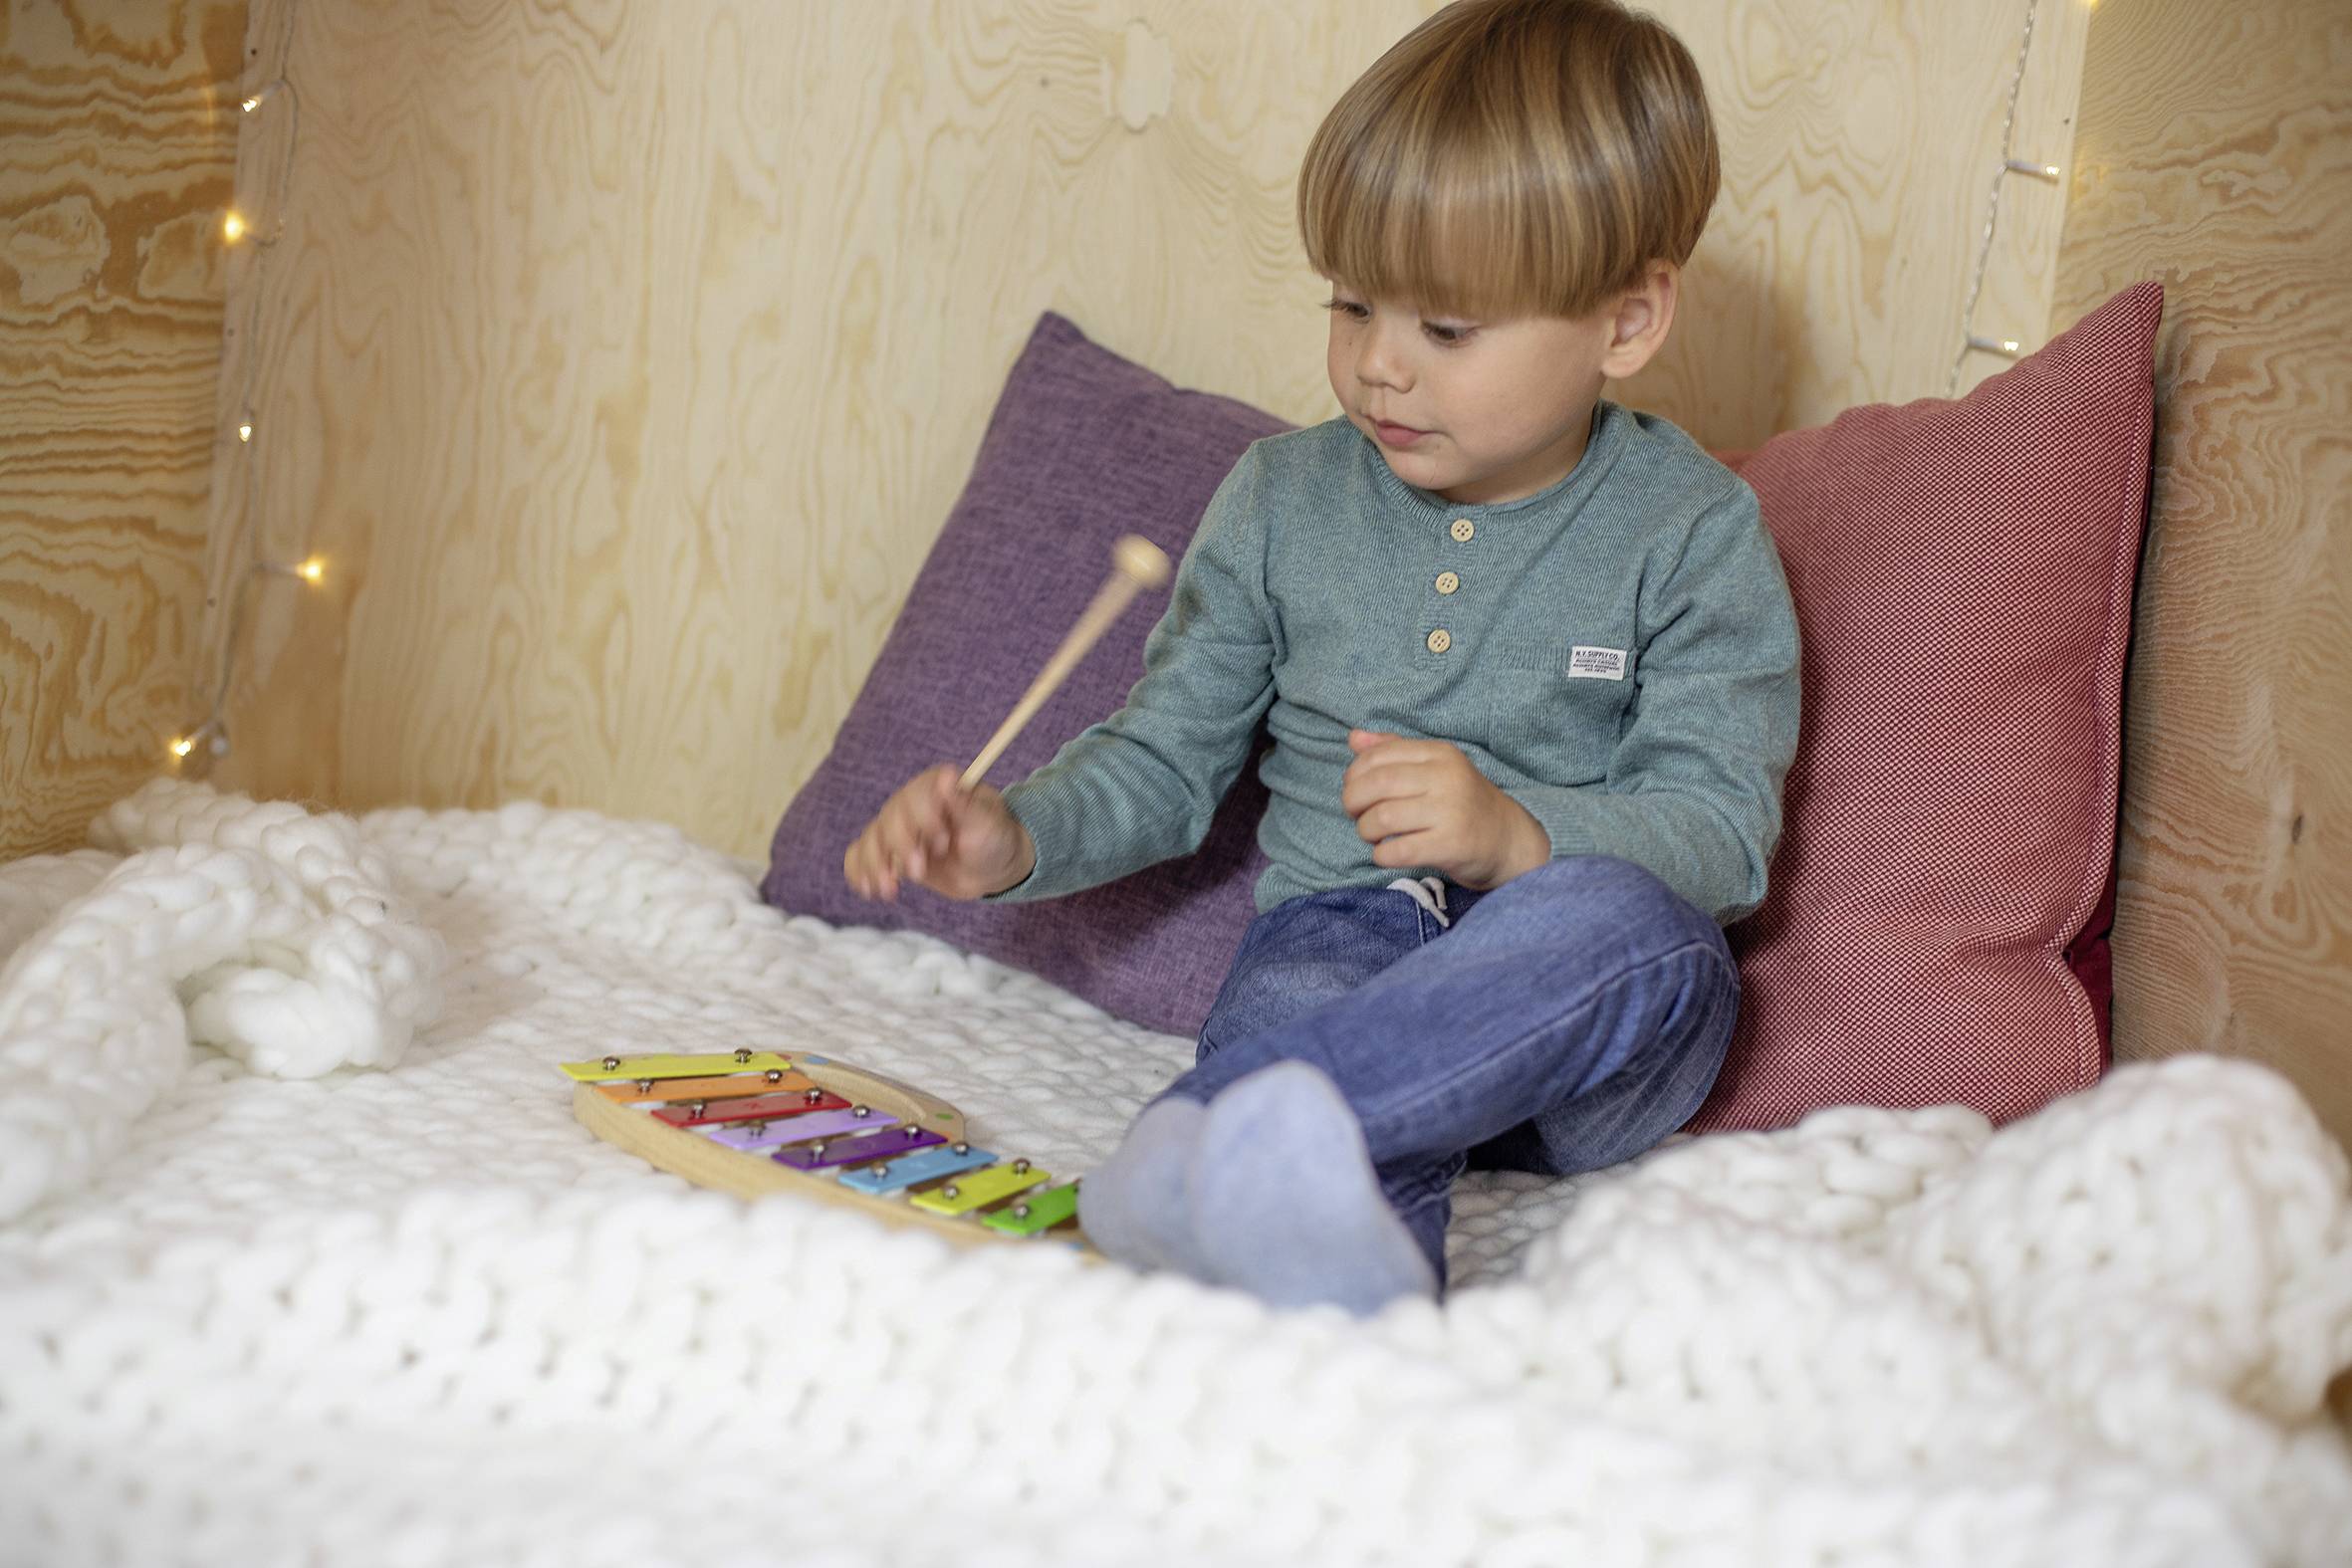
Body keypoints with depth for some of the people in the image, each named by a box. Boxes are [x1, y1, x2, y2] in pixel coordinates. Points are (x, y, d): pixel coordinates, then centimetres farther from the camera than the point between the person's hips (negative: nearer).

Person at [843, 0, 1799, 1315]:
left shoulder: (1694, 533, 1)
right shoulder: (1282, 502, 11)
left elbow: (1718, 832, -4)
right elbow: (1168, 757, 16)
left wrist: (1516, 834, -23)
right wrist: (1019, 837, -4)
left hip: (1582, 1013, -1)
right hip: (1338, 947, 2)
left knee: (1619, 914, -37)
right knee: (1298, 1003, -35)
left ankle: (1208, 1145, -51)